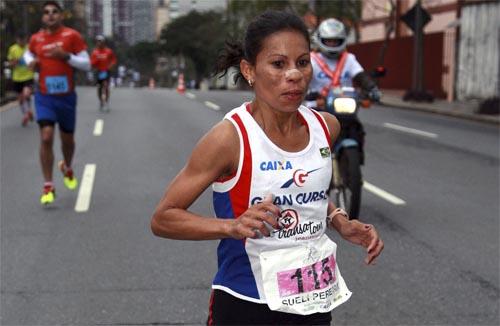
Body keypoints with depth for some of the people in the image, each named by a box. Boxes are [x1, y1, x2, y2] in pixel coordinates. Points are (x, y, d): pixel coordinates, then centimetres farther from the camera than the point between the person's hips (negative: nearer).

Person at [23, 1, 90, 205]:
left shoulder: (72, 35, -6)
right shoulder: (36, 38, 2)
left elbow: (87, 64, -7)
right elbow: (28, 53, 25)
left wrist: (66, 56, -22)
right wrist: (31, 61, 1)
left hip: (66, 97, 0)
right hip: (44, 97, 0)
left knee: (67, 139, 14)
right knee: (46, 138, -14)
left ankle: (67, 168, 47)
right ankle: (48, 186, -8)